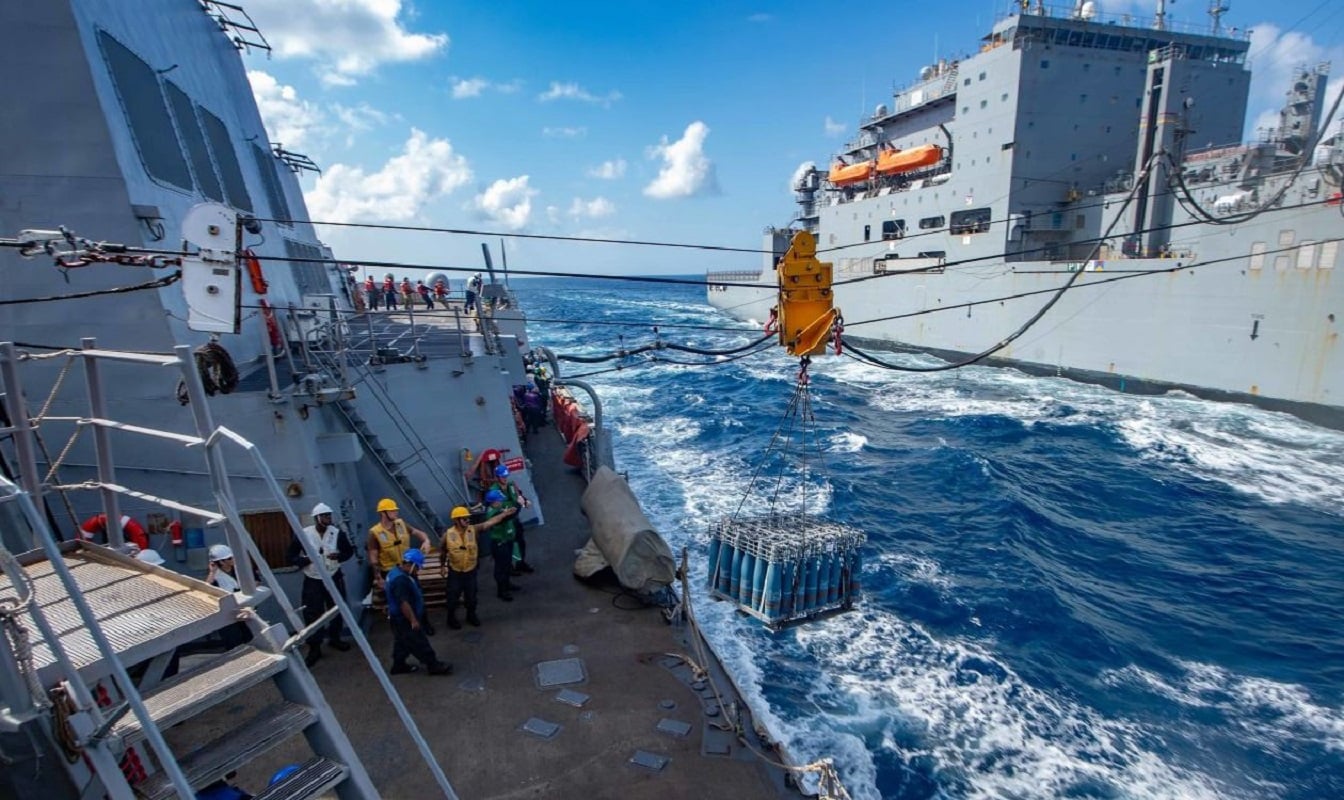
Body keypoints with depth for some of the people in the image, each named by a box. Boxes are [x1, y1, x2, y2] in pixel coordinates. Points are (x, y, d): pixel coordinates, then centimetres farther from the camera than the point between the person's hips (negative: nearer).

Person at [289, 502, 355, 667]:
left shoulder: (337, 533, -9)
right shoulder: (303, 535, -13)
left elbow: (349, 551, 2)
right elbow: (292, 557, -5)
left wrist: (339, 556, -20)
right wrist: (307, 560, -24)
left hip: (334, 578, 2)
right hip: (312, 581, -2)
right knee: (312, 614, -1)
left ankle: (334, 638, 37)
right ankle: (314, 648, 12)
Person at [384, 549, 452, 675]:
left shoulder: (396, 571, 4)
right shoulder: (400, 580, -31)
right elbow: (403, 603, -32)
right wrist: (413, 620, -25)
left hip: (400, 618, 10)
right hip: (404, 619, -10)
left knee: (403, 642, 22)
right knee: (419, 643, 1)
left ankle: (399, 665, 35)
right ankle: (434, 665, 11)